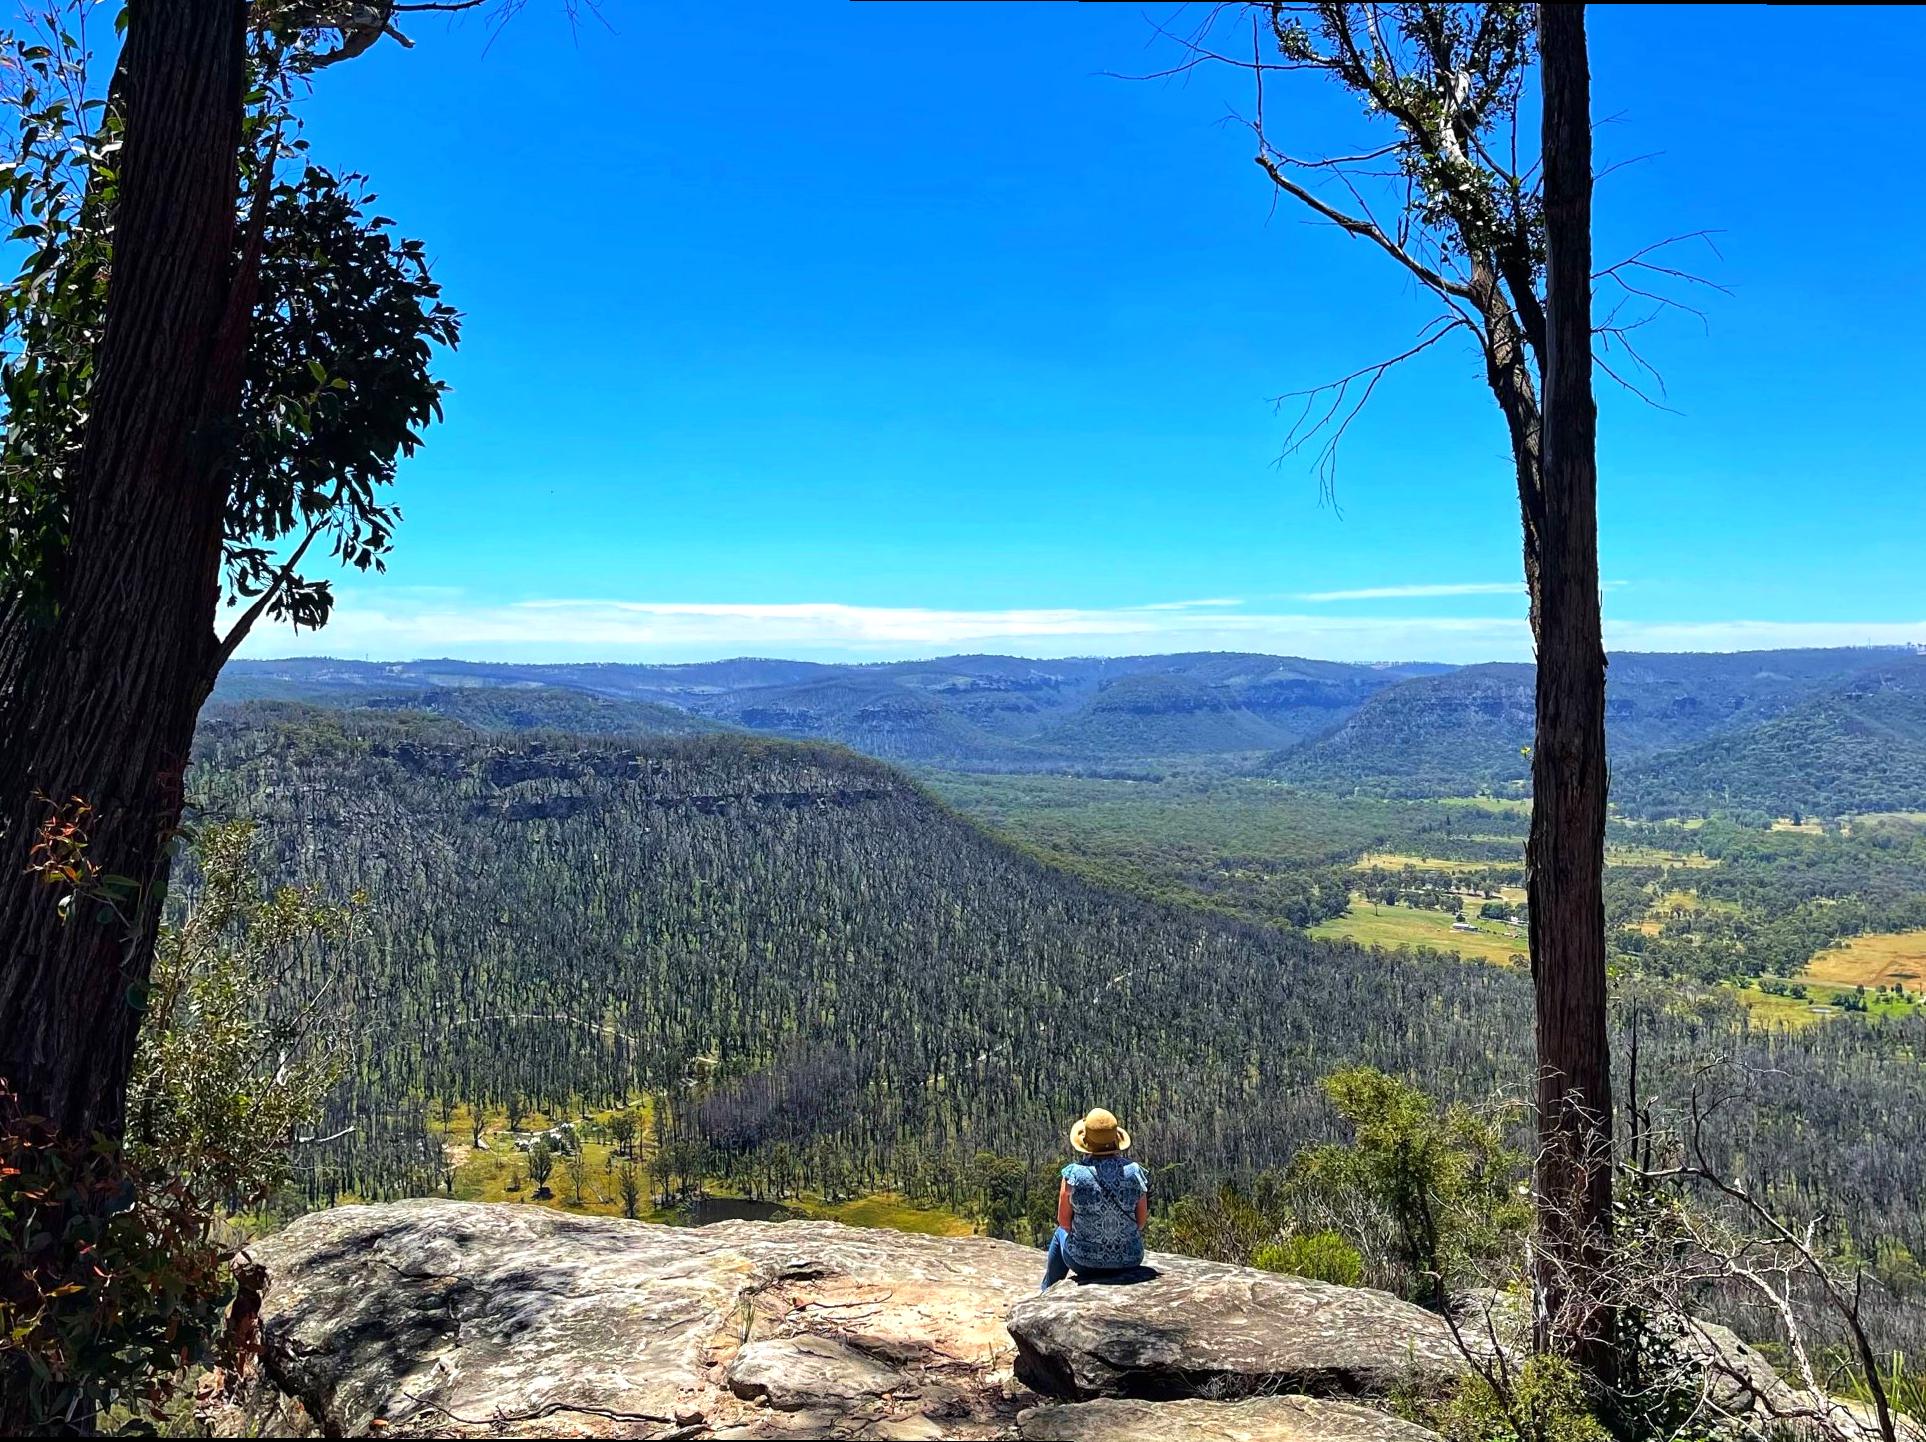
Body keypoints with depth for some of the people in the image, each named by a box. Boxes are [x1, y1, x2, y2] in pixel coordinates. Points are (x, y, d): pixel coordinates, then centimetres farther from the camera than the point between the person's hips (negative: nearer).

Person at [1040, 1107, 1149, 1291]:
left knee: (1061, 1233, 32)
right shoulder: (1134, 1172, -13)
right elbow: (1141, 1220, -2)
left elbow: (1064, 1221, -7)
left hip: (1085, 1262, -1)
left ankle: (1046, 1296, 52)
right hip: (1130, 1261, 2)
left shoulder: (1074, 1174, -18)